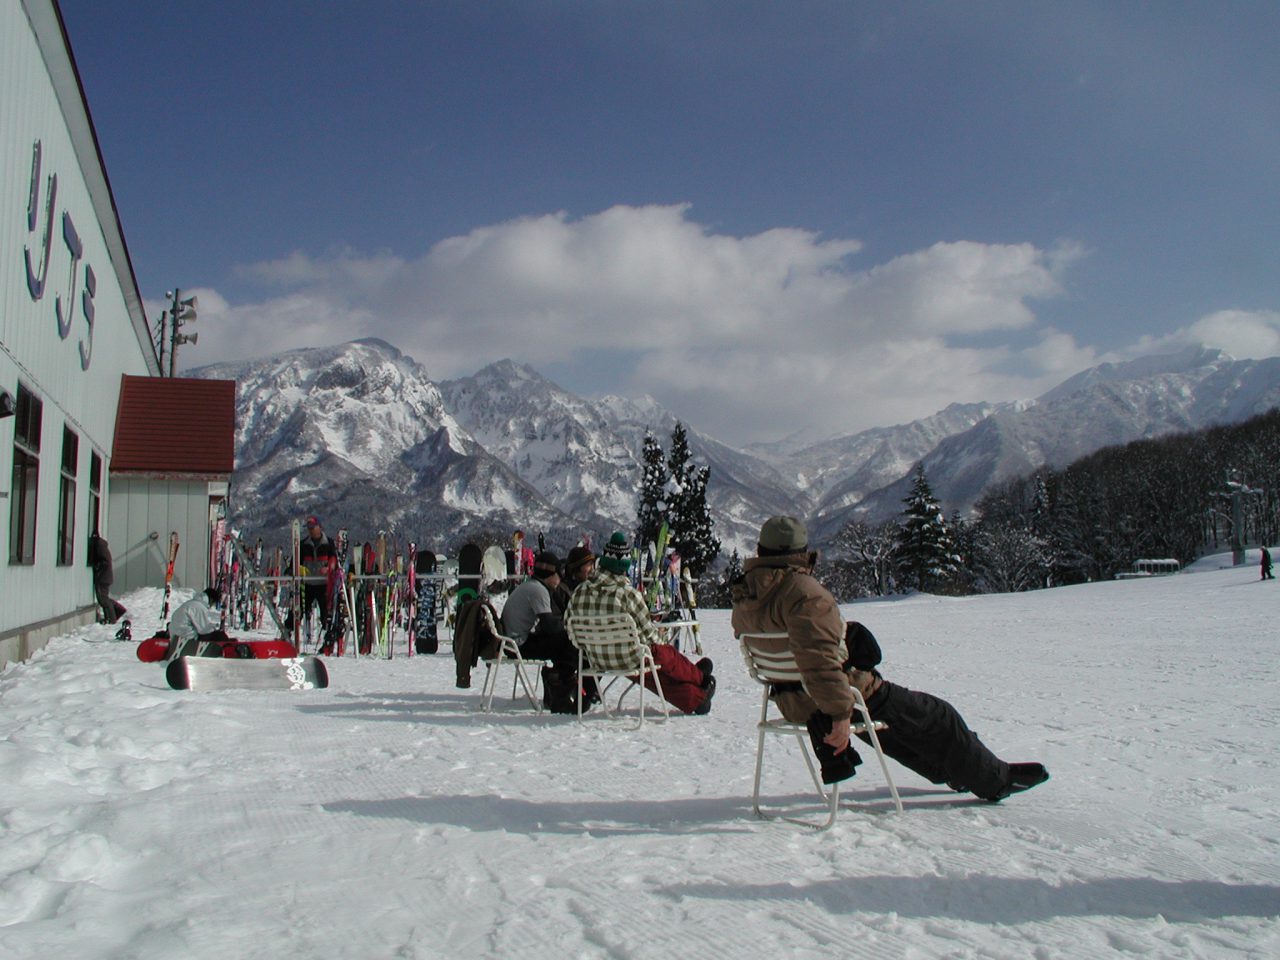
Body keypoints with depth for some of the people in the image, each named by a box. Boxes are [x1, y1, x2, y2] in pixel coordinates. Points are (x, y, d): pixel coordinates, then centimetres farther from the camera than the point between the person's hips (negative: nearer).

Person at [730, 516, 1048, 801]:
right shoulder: (802, 590, -27)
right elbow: (818, 657, -36)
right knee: (937, 718, 11)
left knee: (898, 724, 33)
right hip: (847, 693, -9)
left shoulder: (744, 595, 0)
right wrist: (840, 713, -31)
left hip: (793, 703, 9)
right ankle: (995, 779, 28)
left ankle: (948, 770, 49)